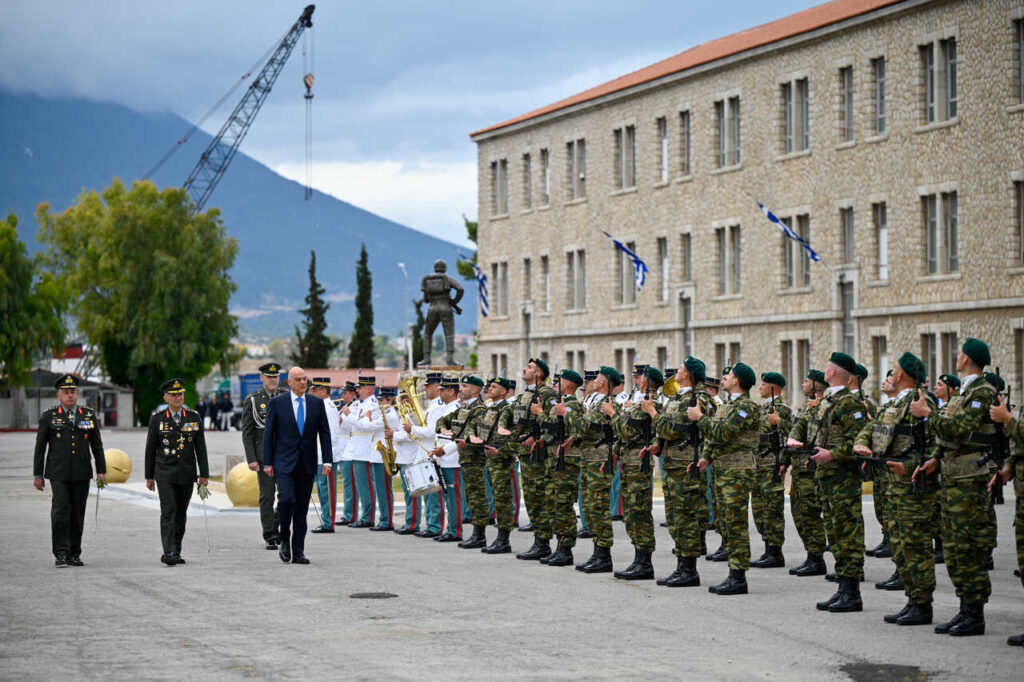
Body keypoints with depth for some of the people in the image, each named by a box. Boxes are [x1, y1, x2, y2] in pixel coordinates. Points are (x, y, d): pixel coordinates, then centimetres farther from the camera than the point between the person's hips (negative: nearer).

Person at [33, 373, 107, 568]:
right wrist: (37, 475, 1)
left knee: (78, 514, 4)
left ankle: (74, 555, 12)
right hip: (58, 473, -3)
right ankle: (60, 554, -12)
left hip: (81, 474, 3)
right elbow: (40, 447, 3)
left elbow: (97, 445, 10)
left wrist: (101, 471, 4)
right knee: (60, 510, -14)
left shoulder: (89, 415, 9)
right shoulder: (48, 417, 2)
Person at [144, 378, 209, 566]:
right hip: (165, 473, -3)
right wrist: (149, 476, 3)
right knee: (168, 510, -14)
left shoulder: (194, 417, 5)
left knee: (181, 513, 8)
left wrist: (204, 474, 0)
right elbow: (150, 449, 4)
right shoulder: (157, 418, 0)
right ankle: (168, 552, -20)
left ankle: (176, 552, 16)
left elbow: (200, 448, 5)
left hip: (186, 474, 3)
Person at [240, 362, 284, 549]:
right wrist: (251, 459, -10)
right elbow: (247, 432, -2)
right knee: (267, 495, -2)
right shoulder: (252, 400, 1)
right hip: (264, 454, -3)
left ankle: (276, 525, 18)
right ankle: (270, 537, 4)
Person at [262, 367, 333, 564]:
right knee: (286, 500, -19)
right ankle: (285, 540, 3)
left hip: (307, 464, 3)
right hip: (284, 462, -3)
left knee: (302, 507, 4)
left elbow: (324, 432, 8)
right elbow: (268, 433, 2)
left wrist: (327, 460, 0)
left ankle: (298, 551, 9)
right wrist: (267, 462, -3)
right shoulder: (277, 402, 0)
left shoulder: (317, 403, 7)